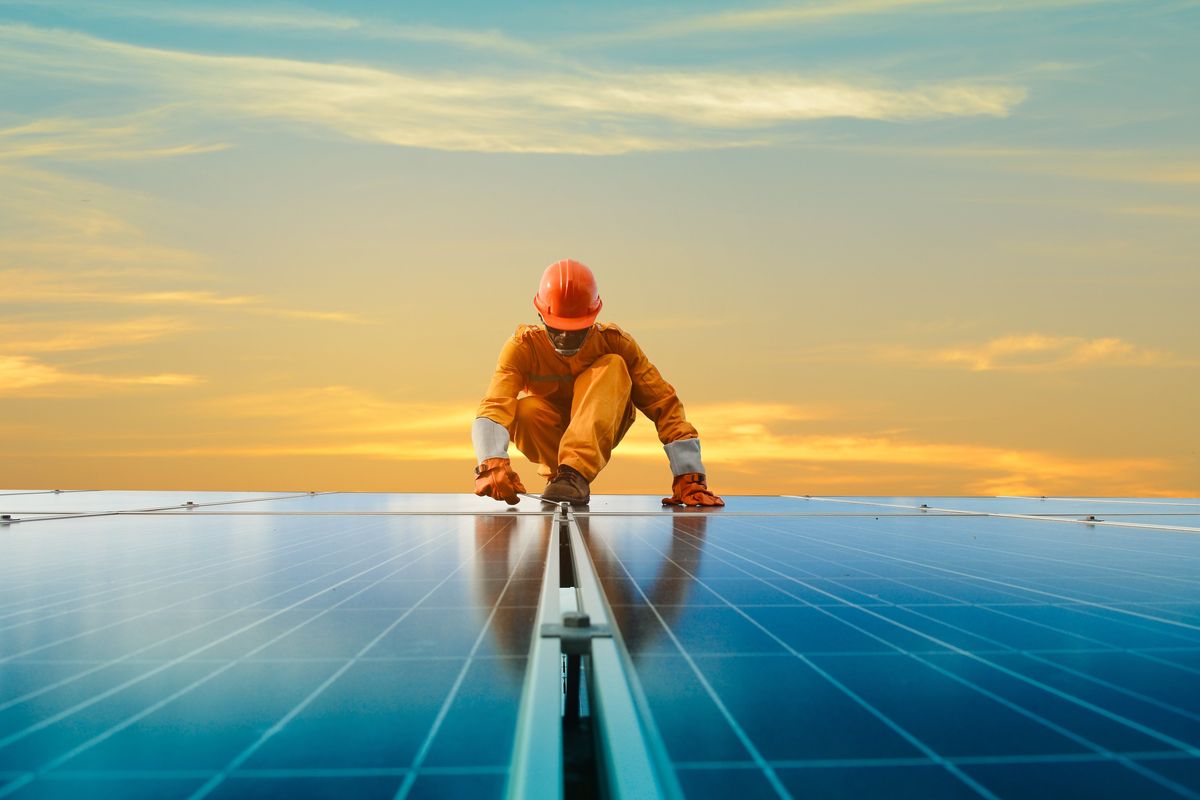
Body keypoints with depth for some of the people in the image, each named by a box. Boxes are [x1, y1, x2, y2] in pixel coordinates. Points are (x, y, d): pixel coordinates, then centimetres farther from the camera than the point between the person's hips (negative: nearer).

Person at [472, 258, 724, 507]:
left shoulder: (614, 342, -17)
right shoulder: (522, 347, -18)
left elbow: (664, 405, -19)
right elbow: (494, 407, -33)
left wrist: (689, 477, -28)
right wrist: (492, 463, -54)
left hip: (598, 437, 1)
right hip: (548, 437, 0)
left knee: (613, 366, -27)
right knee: (526, 410, -35)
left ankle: (574, 472, -37)